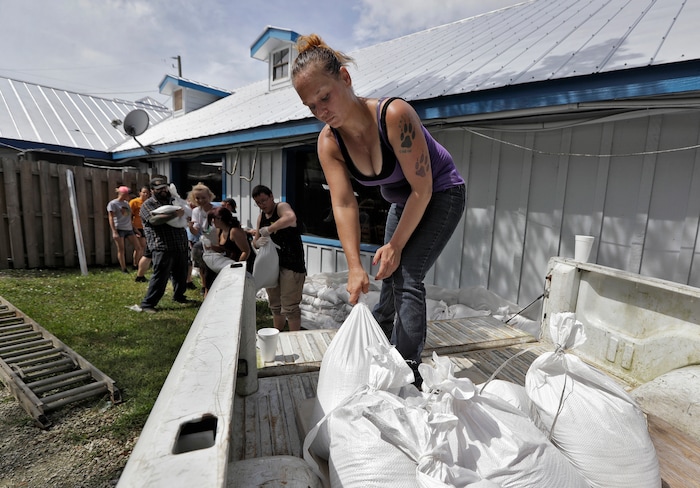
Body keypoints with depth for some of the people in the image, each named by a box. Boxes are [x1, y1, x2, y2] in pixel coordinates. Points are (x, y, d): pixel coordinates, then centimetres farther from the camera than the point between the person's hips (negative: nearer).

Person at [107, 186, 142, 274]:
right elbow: (111, 218, -7)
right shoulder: (113, 204, -2)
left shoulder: (126, 203, 16)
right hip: (119, 229, -6)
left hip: (129, 229, 6)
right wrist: (114, 232, -15)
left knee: (138, 248, 1)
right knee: (121, 250, 0)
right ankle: (124, 269, 6)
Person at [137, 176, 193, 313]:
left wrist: (186, 208, 9)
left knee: (181, 275, 17)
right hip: (163, 248, -7)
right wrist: (175, 214, -22)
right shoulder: (148, 204, -2)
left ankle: (178, 295, 36)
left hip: (181, 246, 7)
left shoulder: (173, 200, 18)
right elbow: (154, 219, -22)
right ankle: (147, 303, 7)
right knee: (160, 277, -5)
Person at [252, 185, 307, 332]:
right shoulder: (261, 217, 13)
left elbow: (291, 217, -35)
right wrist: (258, 242, -8)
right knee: (275, 305, 19)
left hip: (291, 264, -8)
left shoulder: (282, 207, -10)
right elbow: (255, 241, 16)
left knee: (289, 307, -6)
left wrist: (268, 230, -30)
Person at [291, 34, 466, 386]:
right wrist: (354, 266, -34)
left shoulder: (394, 114, -32)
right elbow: (344, 204, -24)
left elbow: (422, 189, -28)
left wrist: (396, 245, -23)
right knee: (389, 276, 15)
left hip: (441, 194, -6)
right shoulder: (328, 142, -16)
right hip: (401, 202, 6)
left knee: (407, 277, -17)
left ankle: (407, 372, -5)